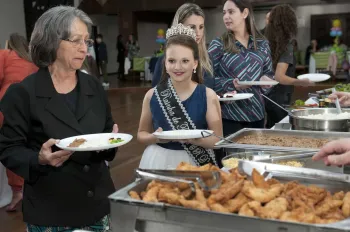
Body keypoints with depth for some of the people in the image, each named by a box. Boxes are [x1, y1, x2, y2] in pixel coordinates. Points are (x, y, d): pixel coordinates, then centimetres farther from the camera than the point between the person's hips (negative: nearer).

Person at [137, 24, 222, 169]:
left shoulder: (208, 96, -8)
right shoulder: (152, 95, -4)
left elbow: (218, 140, -6)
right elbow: (141, 134, 7)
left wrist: (194, 139, -22)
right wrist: (155, 138, -13)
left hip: (195, 162, -1)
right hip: (159, 162, 1)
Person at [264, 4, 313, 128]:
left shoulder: (269, 44, 3)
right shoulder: (287, 46, -16)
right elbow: (279, 77, -25)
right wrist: (302, 82, -15)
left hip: (269, 97, 7)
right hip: (279, 99, -7)